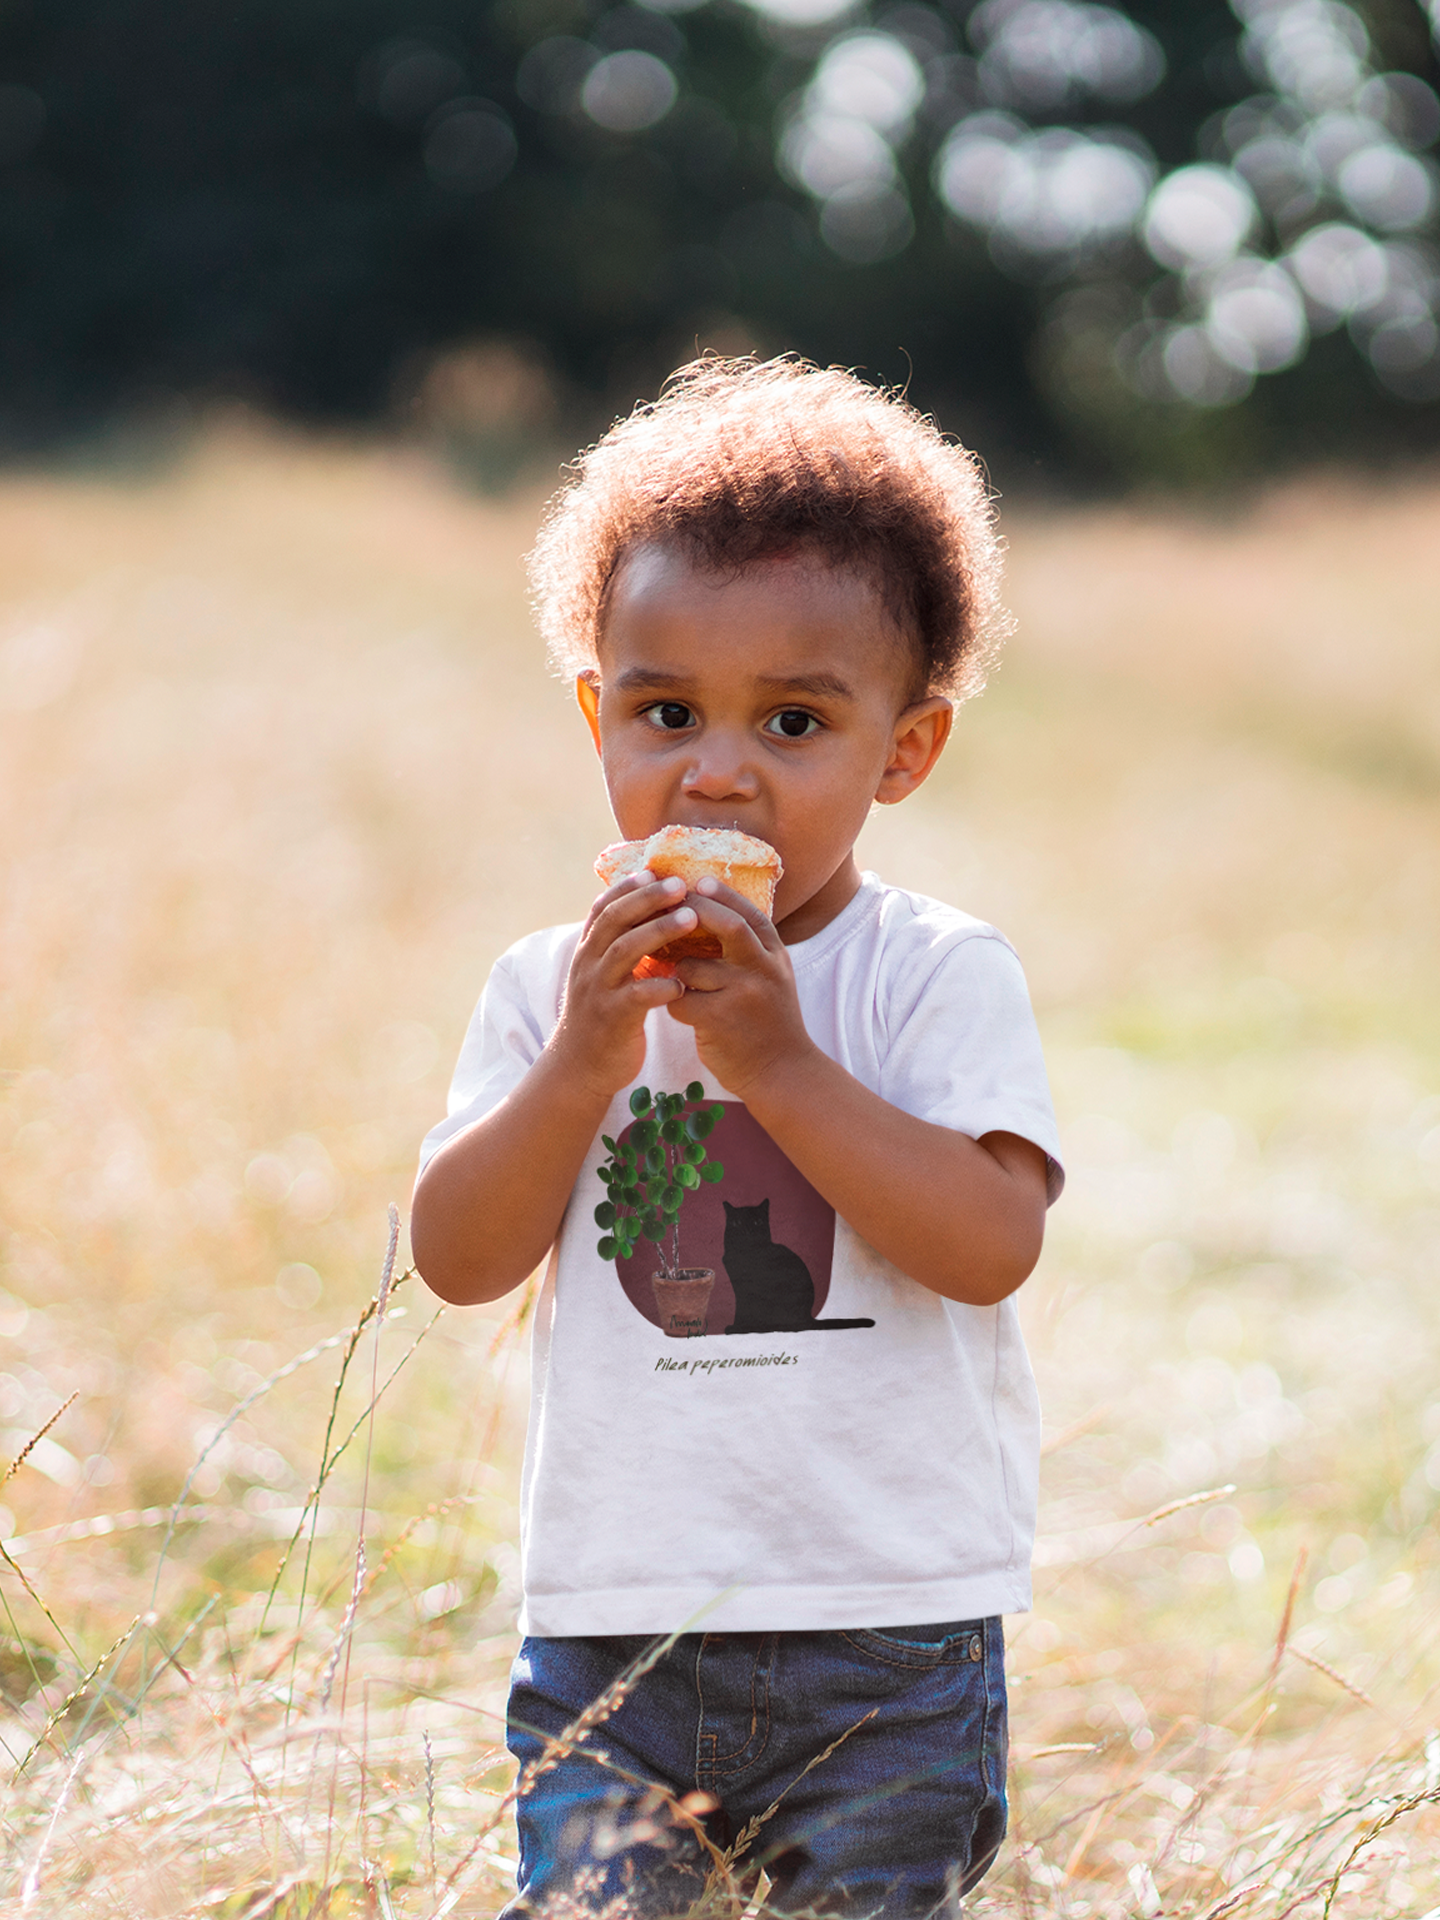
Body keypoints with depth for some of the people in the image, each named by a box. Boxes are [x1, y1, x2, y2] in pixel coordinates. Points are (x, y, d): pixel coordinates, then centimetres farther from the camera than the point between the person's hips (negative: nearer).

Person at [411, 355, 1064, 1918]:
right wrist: (583, 1064, -16)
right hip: (611, 1632, 2)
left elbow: (990, 1245, -17)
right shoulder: (551, 989, 4)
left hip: (891, 1643, -2)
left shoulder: (940, 978, -4)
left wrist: (777, 1059, -21)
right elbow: (458, 1260, -3)